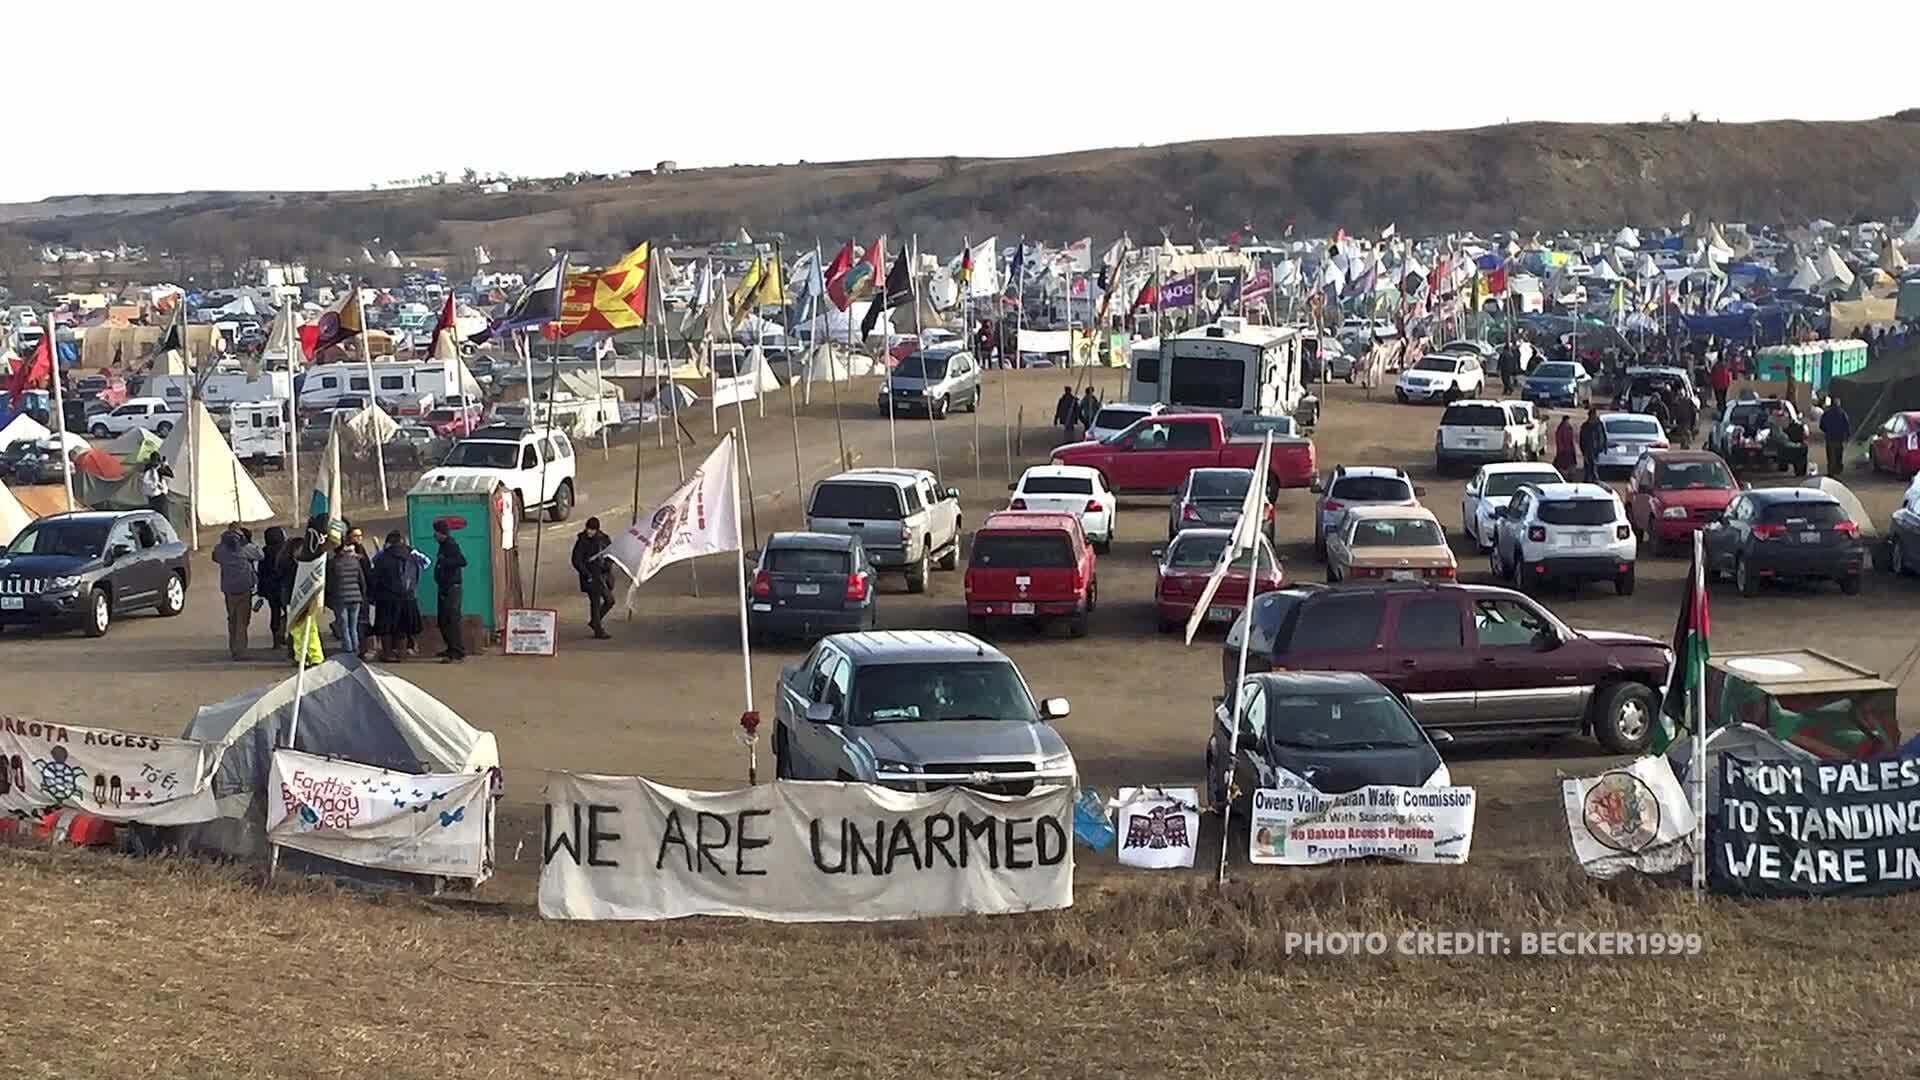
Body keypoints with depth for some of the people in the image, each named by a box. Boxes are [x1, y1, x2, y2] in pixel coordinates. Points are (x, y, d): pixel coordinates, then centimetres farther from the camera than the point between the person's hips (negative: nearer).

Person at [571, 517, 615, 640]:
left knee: (610, 600, 9)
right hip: (591, 577, -6)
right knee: (595, 602, -2)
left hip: (603, 574, 6)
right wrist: (586, 573, -17)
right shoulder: (582, 541, -11)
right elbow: (576, 560, -10)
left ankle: (594, 621, 28)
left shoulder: (604, 539, 3)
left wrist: (608, 564, -6)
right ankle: (598, 630, 6)